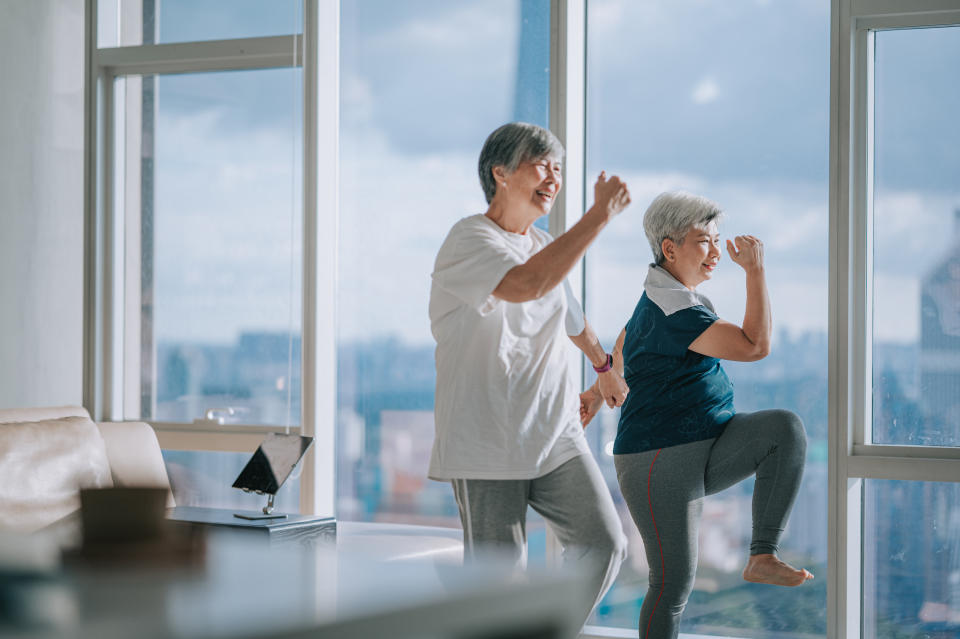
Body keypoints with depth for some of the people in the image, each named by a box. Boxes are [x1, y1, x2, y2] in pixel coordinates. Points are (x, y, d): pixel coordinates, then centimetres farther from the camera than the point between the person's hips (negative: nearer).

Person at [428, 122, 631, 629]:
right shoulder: (469, 240, -11)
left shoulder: (546, 245, 15)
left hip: (555, 434, 7)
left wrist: (604, 366, 52)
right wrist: (601, 214, -25)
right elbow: (528, 284, -32)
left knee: (604, 543, -5)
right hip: (485, 443, -7)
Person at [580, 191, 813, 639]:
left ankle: (762, 556, -17)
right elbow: (756, 345, -26)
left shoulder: (667, 292, 13)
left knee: (786, 427, -18)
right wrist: (755, 270, -19)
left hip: (707, 454, 9)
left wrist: (599, 390, 43)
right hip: (662, 463, -9)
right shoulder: (673, 311, -20)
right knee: (674, 583, -6)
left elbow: (623, 342, 31)